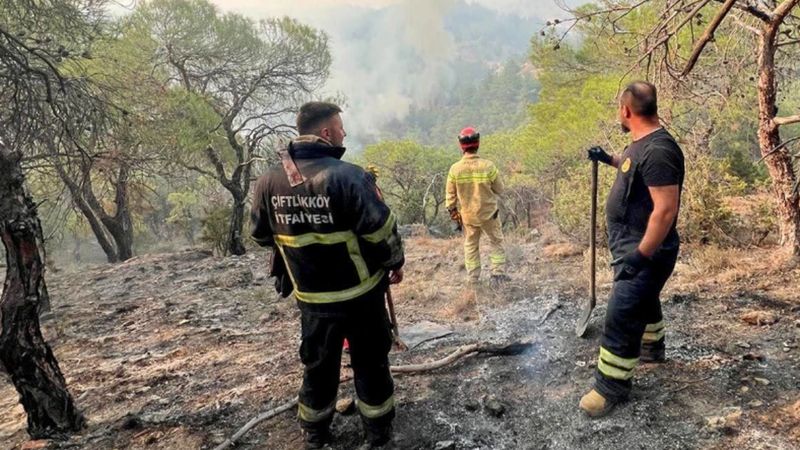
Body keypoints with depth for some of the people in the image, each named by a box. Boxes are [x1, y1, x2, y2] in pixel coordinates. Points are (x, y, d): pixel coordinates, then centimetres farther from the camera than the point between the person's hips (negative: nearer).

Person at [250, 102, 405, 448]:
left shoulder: (269, 180, -5)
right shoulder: (348, 175, -21)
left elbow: (261, 235, 7)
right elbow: (380, 229, -18)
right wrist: (395, 262, 1)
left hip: (310, 295, 4)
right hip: (360, 291, -3)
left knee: (318, 363, 21)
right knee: (370, 360, 15)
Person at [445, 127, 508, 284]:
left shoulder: (455, 169, -13)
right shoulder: (488, 166, -18)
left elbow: (450, 195, -4)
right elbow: (499, 190, -7)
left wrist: (453, 215, 8)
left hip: (467, 215, 2)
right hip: (488, 213, -2)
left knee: (470, 245, 17)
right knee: (496, 242, 17)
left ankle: (472, 278, 20)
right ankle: (498, 273, 16)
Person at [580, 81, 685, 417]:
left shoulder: (657, 150, -26)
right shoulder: (641, 144, 7)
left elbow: (665, 210, -30)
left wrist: (641, 255, -28)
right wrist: (609, 159, 26)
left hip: (644, 252, -11)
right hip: (633, 246, 11)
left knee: (621, 317, -6)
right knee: (643, 302, 28)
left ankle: (611, 387, 5)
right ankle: (652, 349, 51)